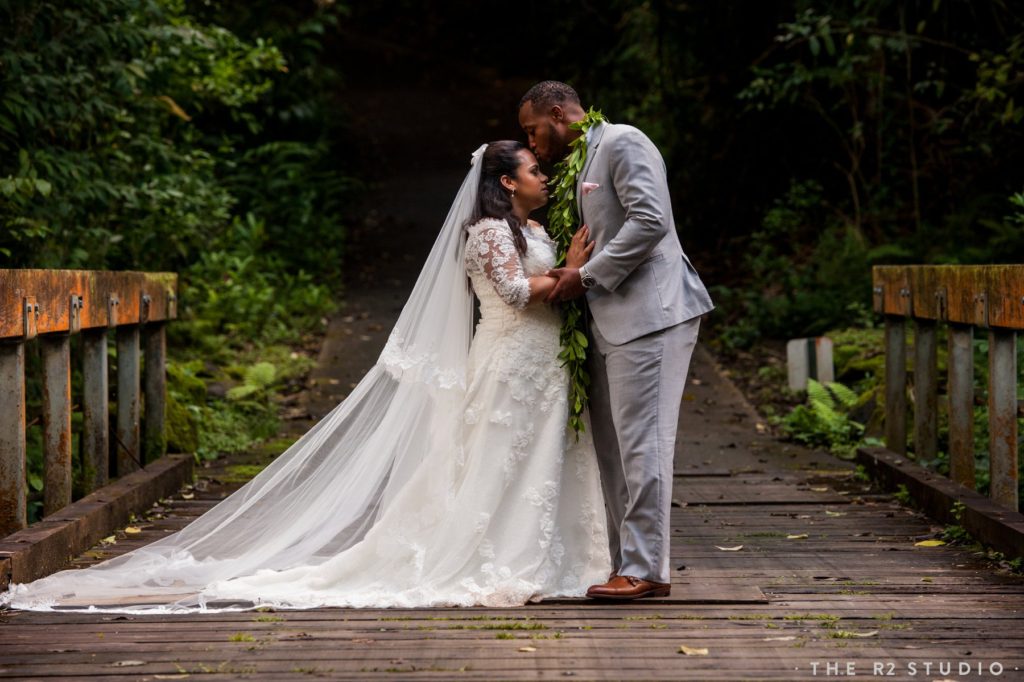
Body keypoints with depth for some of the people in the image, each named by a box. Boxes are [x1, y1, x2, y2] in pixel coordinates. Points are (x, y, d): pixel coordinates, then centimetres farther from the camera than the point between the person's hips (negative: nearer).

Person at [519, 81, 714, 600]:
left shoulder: (622, 142, -6)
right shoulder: (583, 163, 23)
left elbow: (650, 220, -18)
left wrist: (586, 275, -15)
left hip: (648, 314, -10)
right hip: (612, 323, 10)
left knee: (641, 443, -10)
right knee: (613, 450, 10)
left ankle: (647, 570, -8)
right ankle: (626, 564, 15)